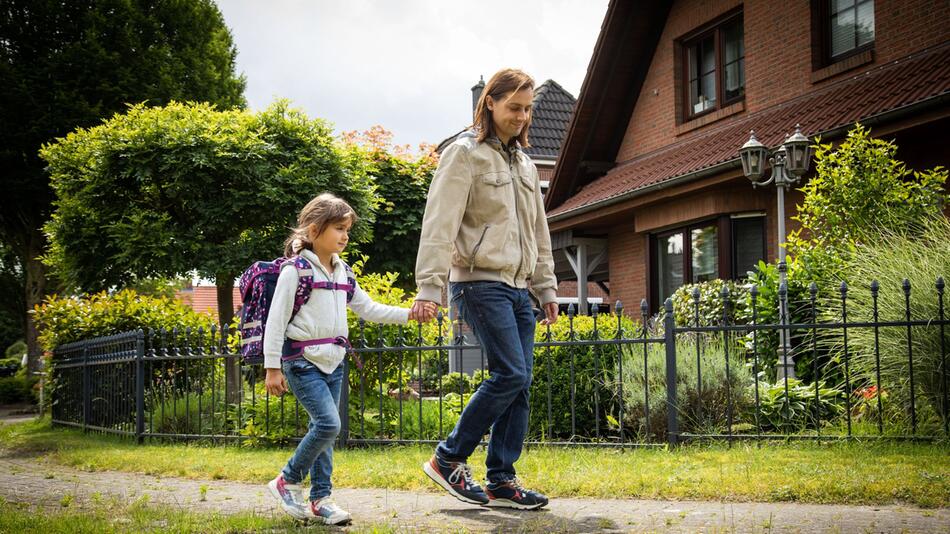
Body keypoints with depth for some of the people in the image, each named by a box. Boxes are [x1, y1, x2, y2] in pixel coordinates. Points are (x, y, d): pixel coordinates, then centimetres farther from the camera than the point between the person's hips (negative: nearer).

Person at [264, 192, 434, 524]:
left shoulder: (342, 272, 12)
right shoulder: (295, 269, -9)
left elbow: (369, 309, 16)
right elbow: (276, 319, -10)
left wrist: (410, 314, 5)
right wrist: (272, 368, -13)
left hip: (333, 361, 7)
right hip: (302, 360, -7)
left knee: (324, 429, 8)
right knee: (328, 424, -16)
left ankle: (320, 499, 16)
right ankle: (287, 482, 2)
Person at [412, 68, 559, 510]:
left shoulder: (523, 163, 19)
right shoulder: (465, 154, -5)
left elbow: (538, 231, 25)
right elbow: (439, 224, -13)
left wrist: (546, 288, 21)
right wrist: (429, 287, -21)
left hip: (517, 287, 8)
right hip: (481, 283, -8)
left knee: (519, 382, 3)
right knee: (510, 374, -15)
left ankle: (501, 481, 10)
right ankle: (448, 459, -1)